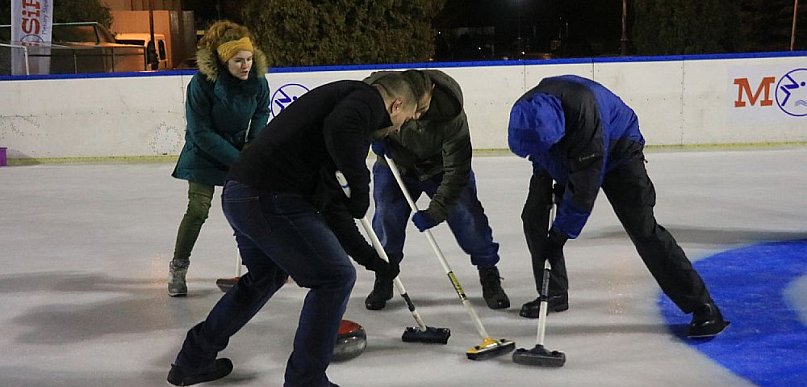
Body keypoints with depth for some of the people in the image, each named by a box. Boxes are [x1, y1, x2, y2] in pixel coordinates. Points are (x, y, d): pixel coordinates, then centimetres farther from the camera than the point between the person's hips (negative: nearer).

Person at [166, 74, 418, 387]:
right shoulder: (369, 98, -1)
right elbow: (340, 127, -28)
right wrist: (360, 186, -12)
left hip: (239, 193, 10)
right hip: (270, 198, -10)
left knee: (266, 276, 30)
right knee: (335, 276, 1)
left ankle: (194, 360, 43)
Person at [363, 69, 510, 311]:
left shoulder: (451, 114, -38)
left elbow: (456, 171, -32)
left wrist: (435, 211, -33)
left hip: (441, 166, -2)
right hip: (395, 164, 2)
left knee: (468, 217, -6)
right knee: (387, 217, -7)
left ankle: (490, 277, 13)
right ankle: (383, 281, 14)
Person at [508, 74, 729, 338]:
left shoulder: (584, 111, -43)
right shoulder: (526, 112, -23)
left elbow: (585, 187, -36)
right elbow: (538, 154, 3)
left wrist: (561, 233, -31)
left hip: (616, 151, -6)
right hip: (564, 160, 6)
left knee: (642, 227, -17)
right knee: (534, 216, -4)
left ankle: (701, 306, -12)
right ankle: (553, 294, 14)